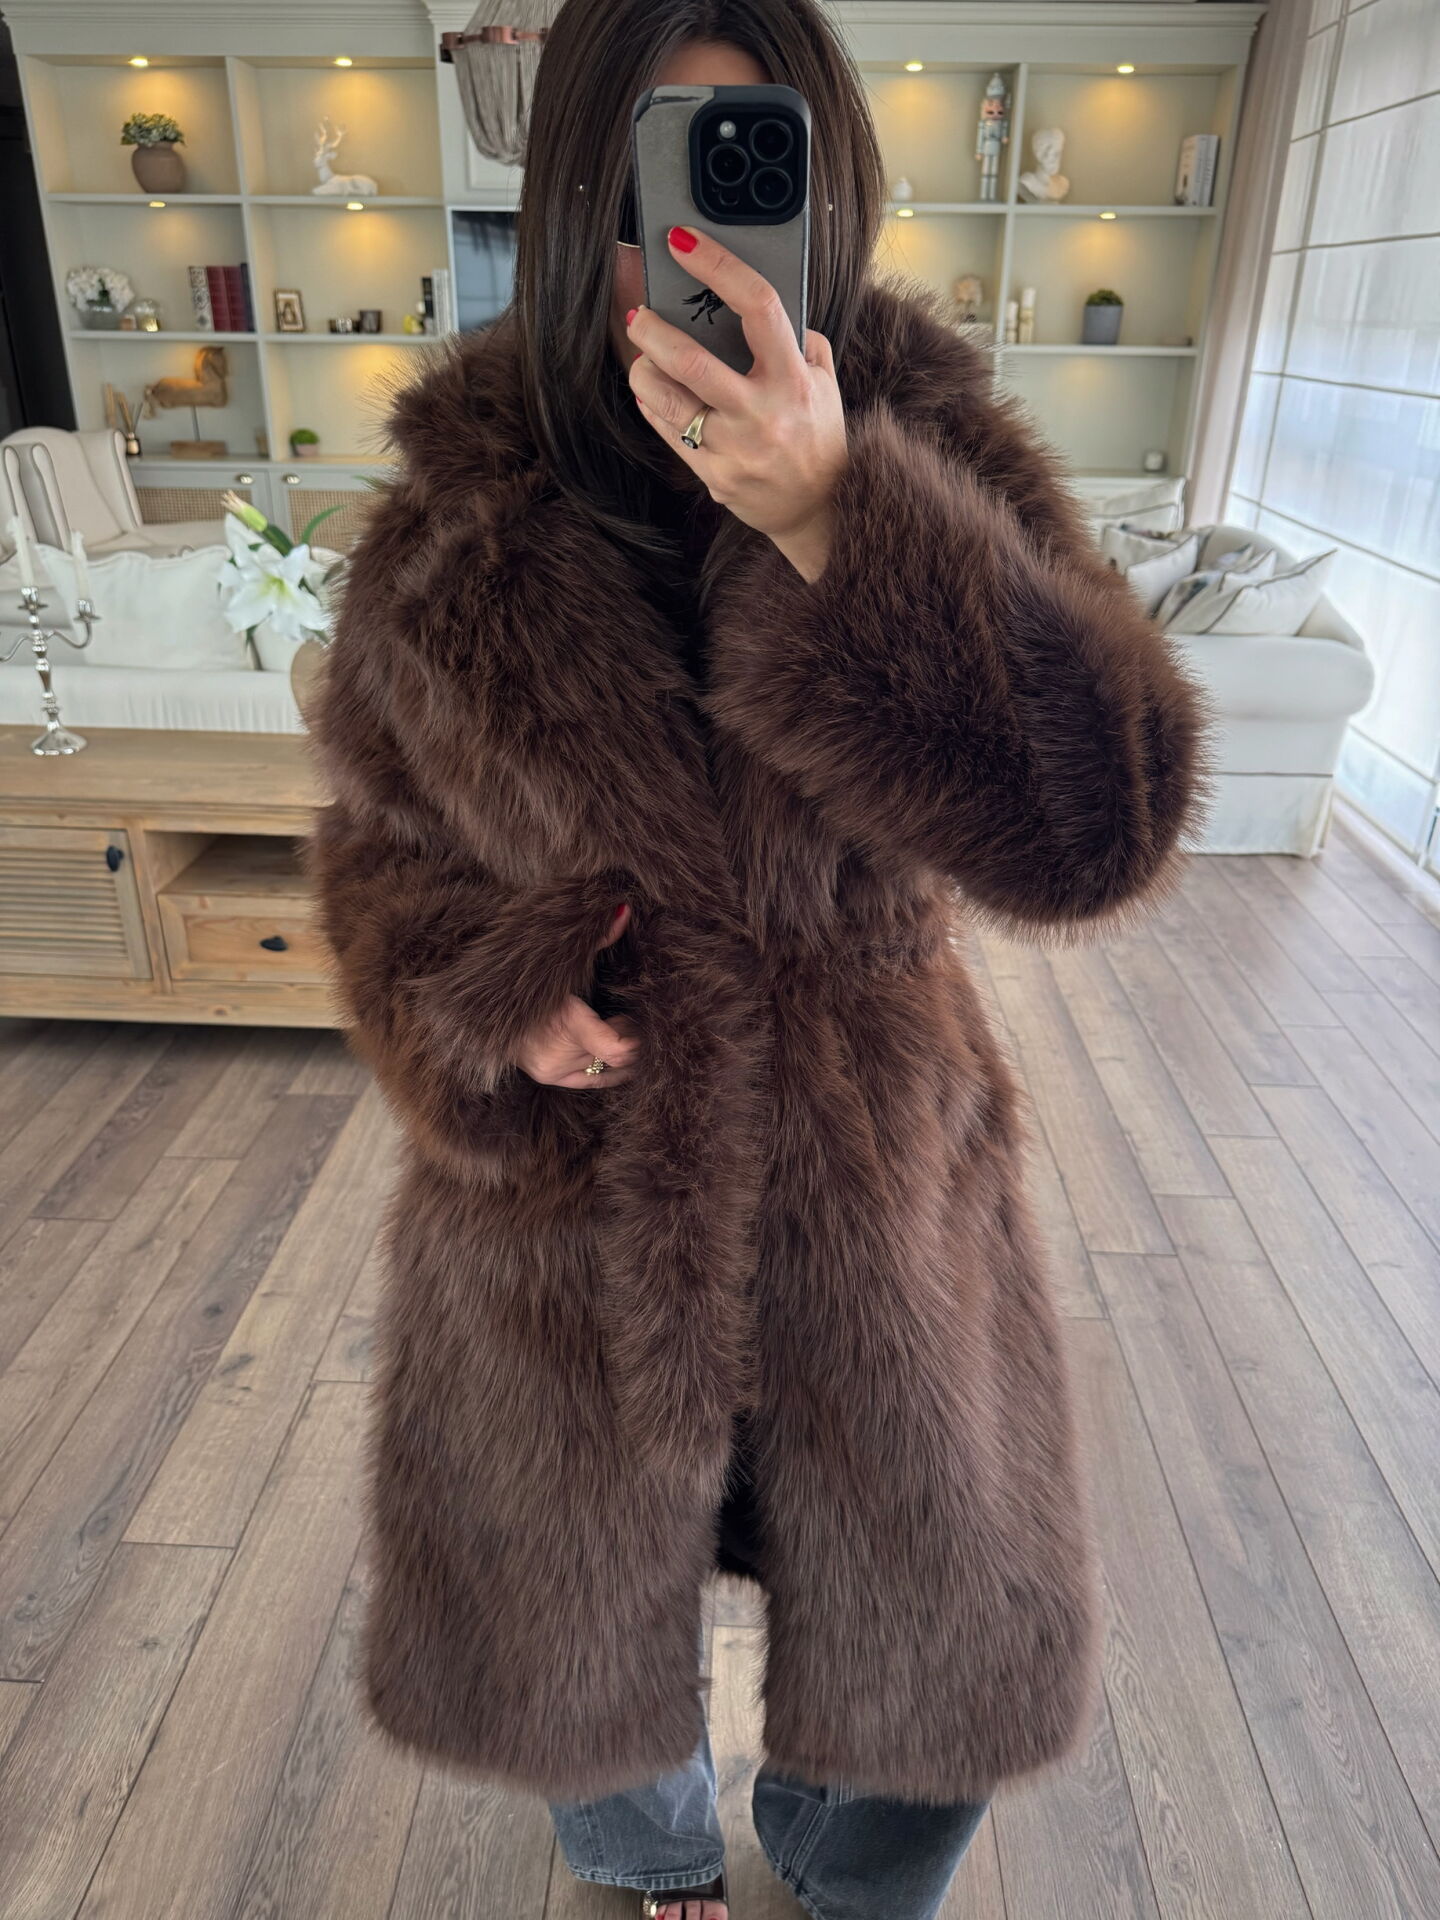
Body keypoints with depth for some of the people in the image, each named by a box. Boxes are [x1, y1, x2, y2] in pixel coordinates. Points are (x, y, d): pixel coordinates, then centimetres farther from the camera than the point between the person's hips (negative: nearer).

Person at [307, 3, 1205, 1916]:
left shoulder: (929, 451, -10)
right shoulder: (458, 514, -8)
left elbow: (1104, 821, -24)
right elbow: (381, 838, 5)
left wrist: (836, 521, -35)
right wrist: (483, 1002, -15)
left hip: (877, 1200, 0)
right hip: (557, 1202, 1)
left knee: (933, 1650, 21)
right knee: (574, 1621, 25)